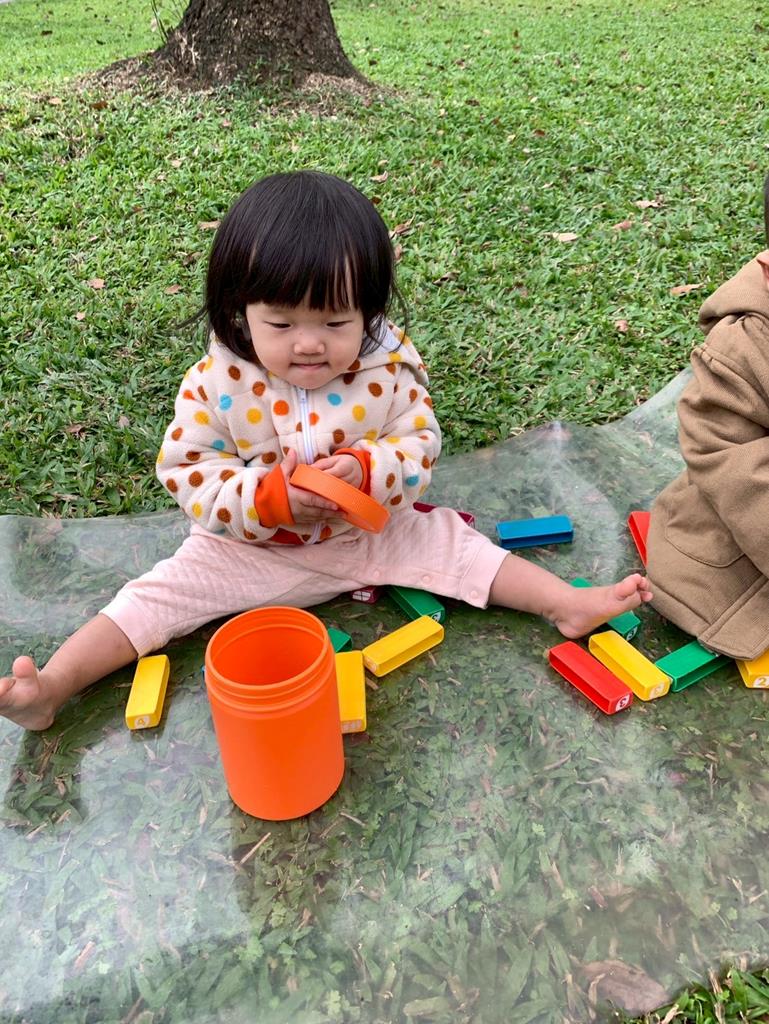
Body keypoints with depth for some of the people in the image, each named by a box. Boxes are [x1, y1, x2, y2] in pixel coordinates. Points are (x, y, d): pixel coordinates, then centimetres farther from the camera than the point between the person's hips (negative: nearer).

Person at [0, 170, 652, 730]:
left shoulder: (389, 367, -15)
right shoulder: (217, 383, -18)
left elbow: (420, 443, -9)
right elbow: (184, 472, -14)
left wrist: (366, 470, -31)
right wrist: (267, 499, -30)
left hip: (373, 533, 1)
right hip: (251, 548, 0)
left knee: (449, 542, -8)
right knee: (166, 589, -10)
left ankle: (567, 604, 1)